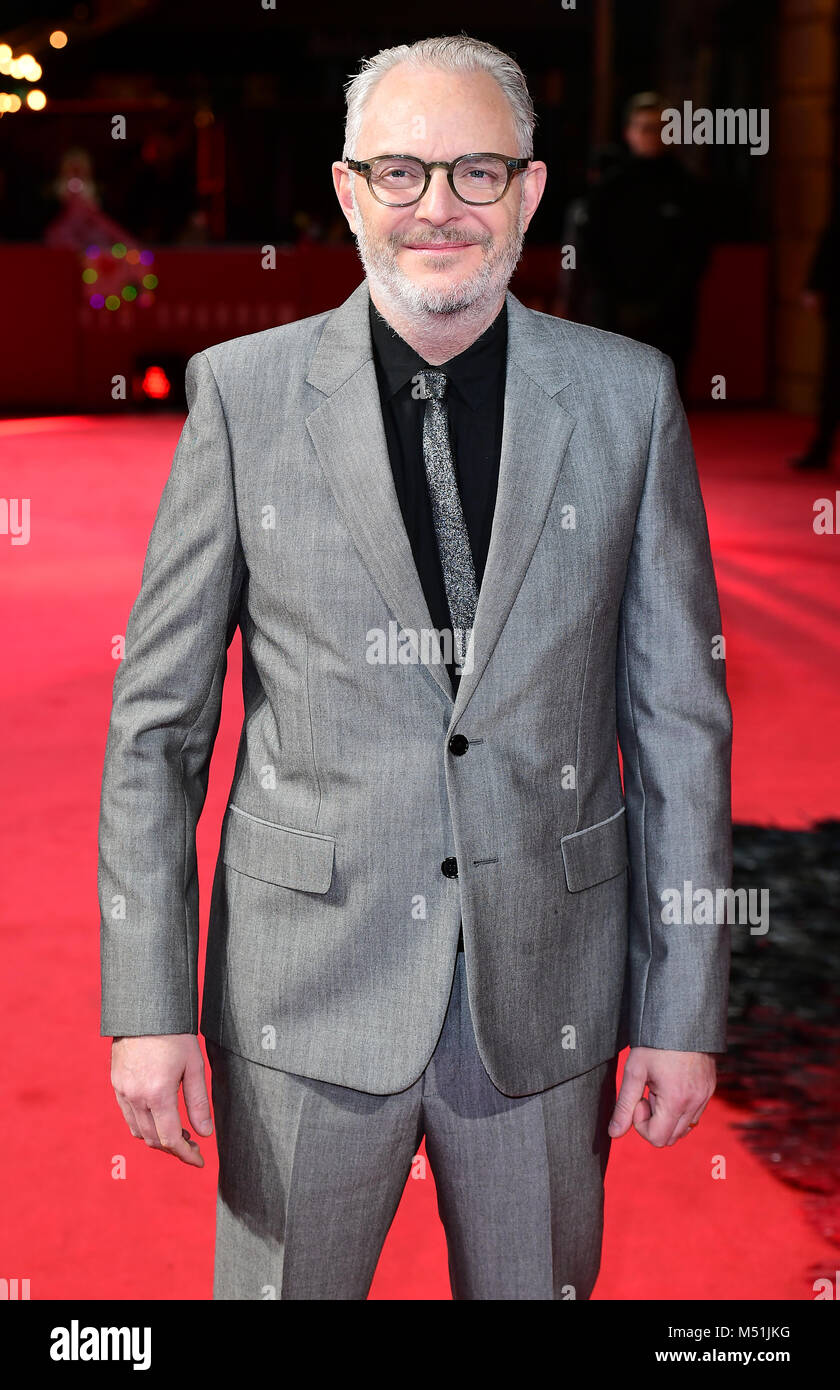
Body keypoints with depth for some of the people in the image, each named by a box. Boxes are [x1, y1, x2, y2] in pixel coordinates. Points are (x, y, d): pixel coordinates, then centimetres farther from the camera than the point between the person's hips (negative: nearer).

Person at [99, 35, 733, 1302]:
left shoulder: (626, 397, 0)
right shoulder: (243, 392, -3)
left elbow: (680, 718, 1)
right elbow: (158, 719, -1)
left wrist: (683, 1009, -1)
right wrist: (148, 1004, -5)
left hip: (544, 995, 1)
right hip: (306, 993, -1)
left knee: (539, 1285, 17)